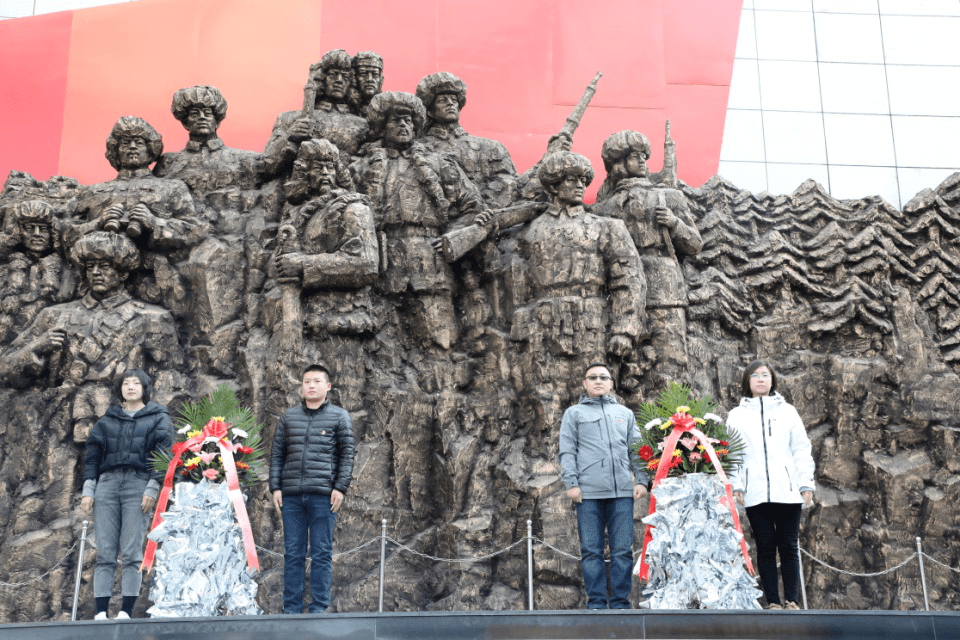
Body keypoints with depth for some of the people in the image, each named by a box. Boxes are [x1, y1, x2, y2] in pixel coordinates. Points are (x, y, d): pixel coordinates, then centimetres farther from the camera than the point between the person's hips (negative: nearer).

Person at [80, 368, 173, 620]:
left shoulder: (159, 418, 10)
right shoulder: (107, 420, 19)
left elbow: (164, 454, 0)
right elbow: (93, 455, 15)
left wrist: (153, 488, -10)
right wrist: (88, 490, 5)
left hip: (139, 485, -3)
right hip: (107, 483, 3)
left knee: (132, 553, -7)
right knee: (105, 552, -2)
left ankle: (126, 612, -6)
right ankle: (100, 612, -4)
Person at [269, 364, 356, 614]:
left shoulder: (339, 417, 7)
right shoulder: (288, 417, 15)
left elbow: (347, 454, 3)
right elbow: (277, 454, 15)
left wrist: (340, 488, -6)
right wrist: (275, 487, 6)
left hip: (323, 495, -3)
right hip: (291, 495, 3)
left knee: (321, 553, 0)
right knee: (292, 553, 5)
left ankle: (318, 608, 5)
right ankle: (291, 608, 11)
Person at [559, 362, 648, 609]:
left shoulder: (625, 414, 21)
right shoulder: (574, 413, 14)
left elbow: (636, 450, 17)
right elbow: (567, 451, 7)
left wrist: (641, 480, 4)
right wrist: (571, 483, -5)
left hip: (622, 491, 2)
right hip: (588, 492, -2)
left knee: (623, 550, -2)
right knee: (591, 551, -2)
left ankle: (620, 602, 5)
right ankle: (596, 603, 4)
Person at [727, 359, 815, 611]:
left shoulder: (787, 411, 13)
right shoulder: (737, 415, 12)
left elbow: (801, 449, 10)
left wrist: (807, 483, 2)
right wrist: (735, 486, -3)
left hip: (787, 490, 0)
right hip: (755, 493, 0)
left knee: (788, 547, -1)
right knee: (765, 548, 0)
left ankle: (791, 601, 5)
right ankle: (772, 603, 3)